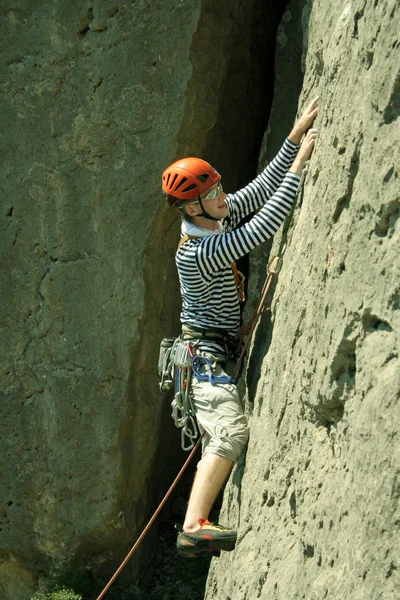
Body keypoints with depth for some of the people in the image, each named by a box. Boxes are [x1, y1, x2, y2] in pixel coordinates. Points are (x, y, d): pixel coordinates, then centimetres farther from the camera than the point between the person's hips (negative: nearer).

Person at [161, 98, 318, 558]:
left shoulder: (217, 218, 1)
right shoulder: (197, 253, -26)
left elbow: (261, 187, 4)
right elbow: (261, 229, -33)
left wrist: (295, 137, -6)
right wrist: (299, 164, -30)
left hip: (216, 353, 11)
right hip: (206, 354, -11)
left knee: (217, 442, 14)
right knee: (230, 433, -25)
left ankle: (199, 526, 22)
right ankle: (194, 528, -30)